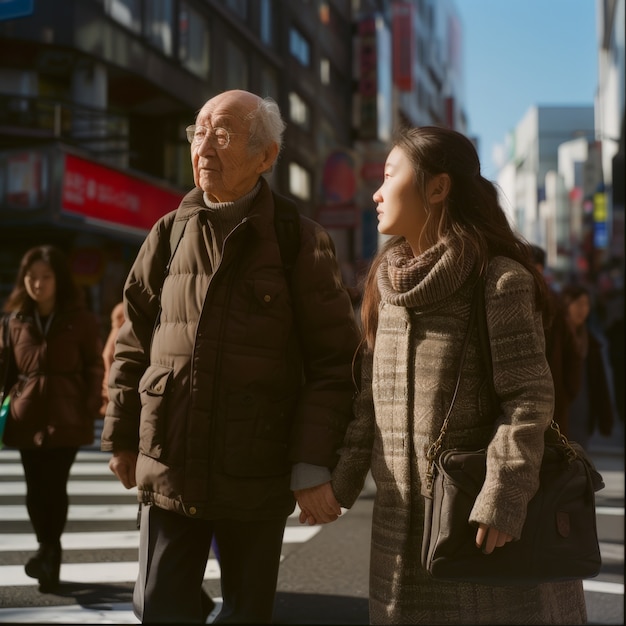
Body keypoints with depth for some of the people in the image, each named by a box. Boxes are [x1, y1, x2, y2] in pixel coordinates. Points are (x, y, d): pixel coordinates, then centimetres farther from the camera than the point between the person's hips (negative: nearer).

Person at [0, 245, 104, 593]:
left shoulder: (80, 320, -1)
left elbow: (95, 369, -1)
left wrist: (90, 411, -8)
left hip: (66, 418, -3)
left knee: (54, 487, -9)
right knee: (36, 490, 7)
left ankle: (49, 551, -7)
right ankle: (50, 554, 19)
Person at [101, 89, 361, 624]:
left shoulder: (299, 242, -5)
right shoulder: (169, 234, 6)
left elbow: (335, 360, -6)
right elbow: (134, 343, 12)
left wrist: (314, 462, -12)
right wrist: (121, 436, 11)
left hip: (257, 479, -2)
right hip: (168, 470, 3)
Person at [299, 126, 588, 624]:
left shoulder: (500, 280, -11)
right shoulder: (388, 282, 11)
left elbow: (529, 398, -15)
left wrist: (502, 501, -21)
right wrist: (343, 480, 10)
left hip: (482, 525, -6)